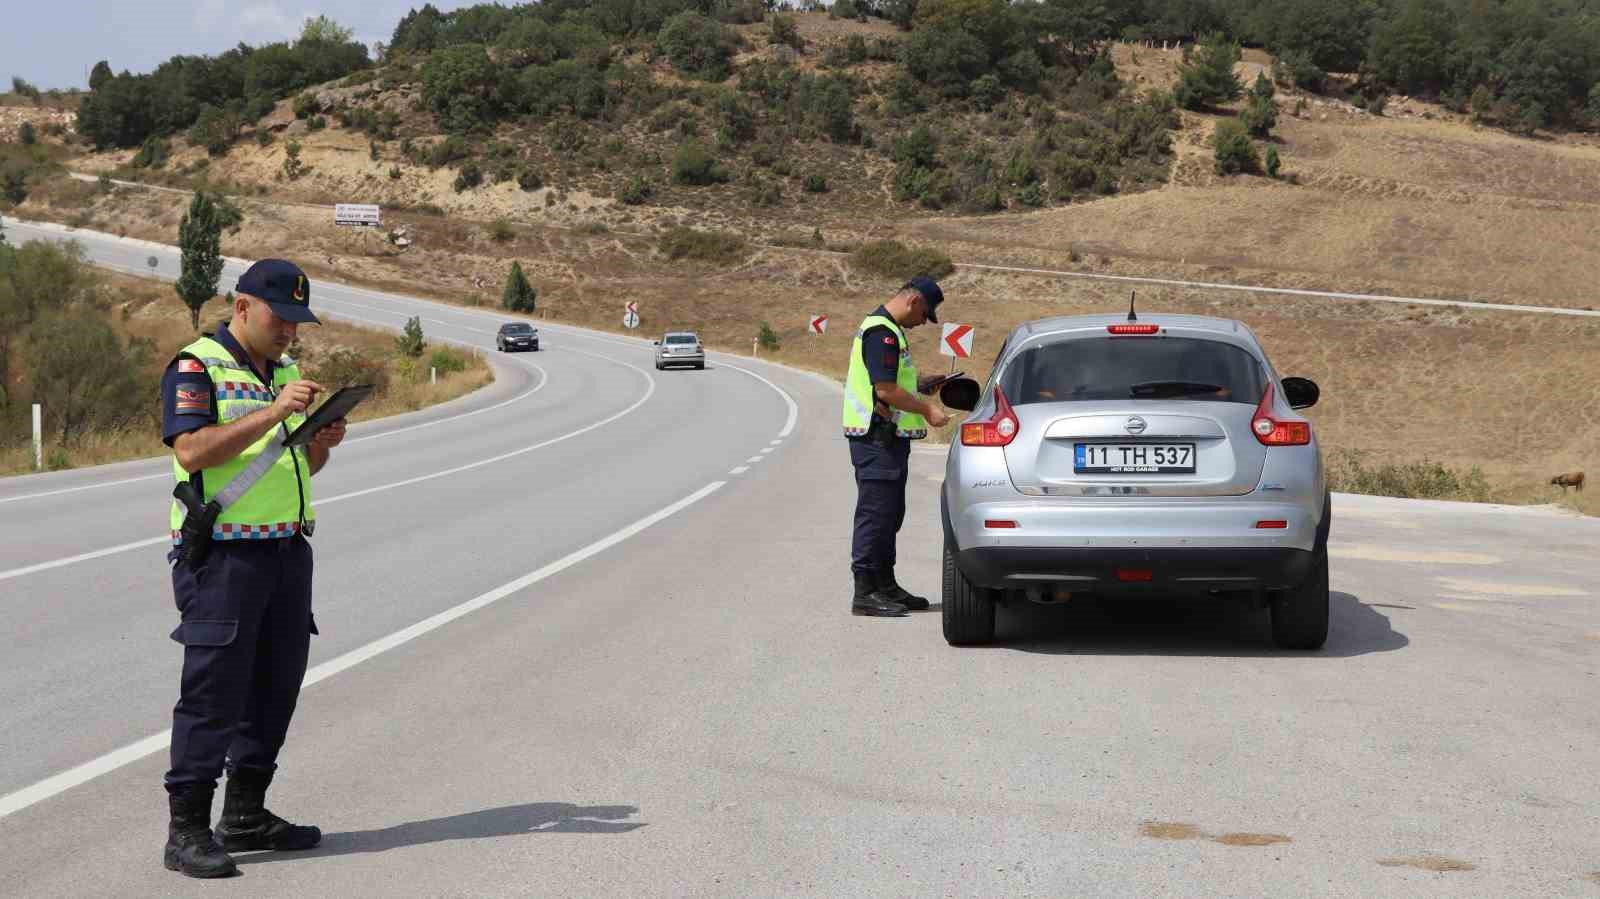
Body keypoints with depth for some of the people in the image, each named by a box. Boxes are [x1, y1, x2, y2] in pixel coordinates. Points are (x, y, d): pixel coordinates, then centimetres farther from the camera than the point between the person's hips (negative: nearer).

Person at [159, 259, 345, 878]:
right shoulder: (196, 368, -7)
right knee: (213, 691, -7)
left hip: (288, 549, 8)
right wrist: (274, 413, -25)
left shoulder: (286, 370, 18)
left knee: (275, 684, 11)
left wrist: (323, 442, 0)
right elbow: (193, 451, -21)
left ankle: (247, 814, 22)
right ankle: (187, 830, -3)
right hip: (222, 554, -8)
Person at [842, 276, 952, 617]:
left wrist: (922, 384, 15)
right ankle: (865, 592, -7)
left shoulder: (887, 329, 18)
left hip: (889, 439, 11)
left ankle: (885, 585, 25)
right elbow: (886, 390, -23)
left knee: (889, 515, 16)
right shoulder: (882, 332, -17)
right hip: (877, 438, -11)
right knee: (876, 513, -9)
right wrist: (927, 410, -15)